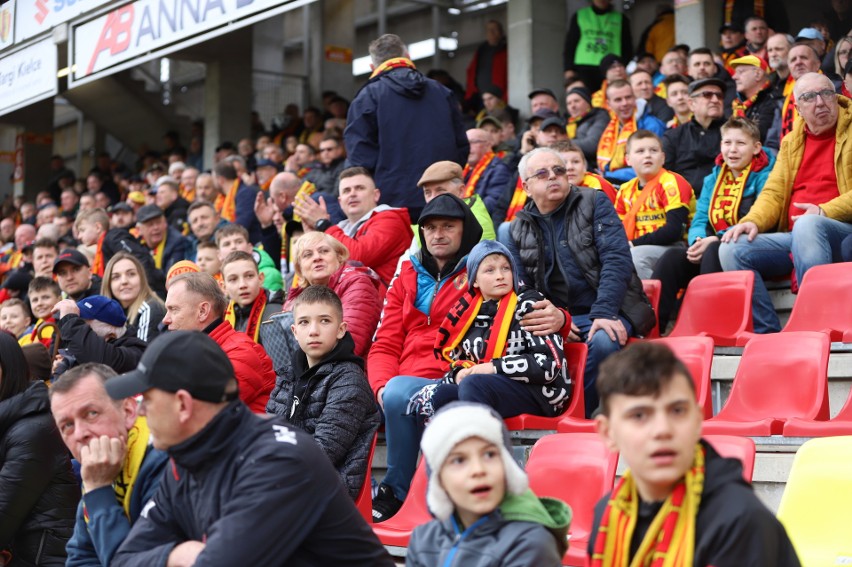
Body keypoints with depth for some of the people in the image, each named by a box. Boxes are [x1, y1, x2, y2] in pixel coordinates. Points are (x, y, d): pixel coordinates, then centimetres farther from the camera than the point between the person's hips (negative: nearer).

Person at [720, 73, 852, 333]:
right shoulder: (791, 142, 21)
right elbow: (774, 192, 16)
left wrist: (825, 211, -20)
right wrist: (753, 220, -4)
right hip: (794, 236, 6)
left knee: (807, 224, -39)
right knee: (732, 249, -16)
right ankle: (769, 334, -16)